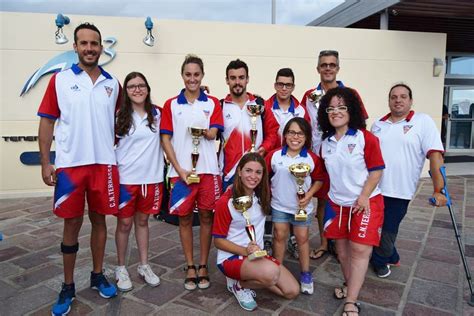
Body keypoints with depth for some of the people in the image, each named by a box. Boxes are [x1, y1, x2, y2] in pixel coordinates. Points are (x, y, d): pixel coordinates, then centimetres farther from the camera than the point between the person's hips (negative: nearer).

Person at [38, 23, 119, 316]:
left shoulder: (113, 84, 7)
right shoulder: (60, 80, 1)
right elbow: (47, 122, 1)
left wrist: (118, 148, 10)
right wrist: (45, 162, -5)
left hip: (104, 163, 2)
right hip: (70, 165, -2)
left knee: (99, 219, 11)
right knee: (72, 223, 6)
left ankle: (98, 275, 27)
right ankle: (68, 287, 22)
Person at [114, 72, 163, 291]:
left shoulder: (157, 114, 3)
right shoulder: (119, 116, -4)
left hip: (151, 177, 2)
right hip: (125, 178, -2)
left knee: (142, 221, 15)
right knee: (125, 223, 8)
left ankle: (144, 266, 28)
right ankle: (121, 268, 26)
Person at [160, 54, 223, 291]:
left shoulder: (212, 103, 6)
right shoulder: (171, 105, 4)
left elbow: (214, 134, -2)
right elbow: (165, 139, 0)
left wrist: (206, 132, -22)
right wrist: (179, 169, -8)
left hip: (207, 169, 0)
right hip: (181, 171, 0)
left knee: (206, 216, 7)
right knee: (184, 218, 8)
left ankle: (203, 265, 23)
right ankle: (190, 267, 23)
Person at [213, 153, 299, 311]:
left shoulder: (263, 195, -1)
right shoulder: (225, 202, -18)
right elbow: (218, 240, -12)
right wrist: (245, 251, -27)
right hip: (231, 257, -6)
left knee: (292, 291, -2)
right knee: (271, 272, -34)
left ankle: (251, 279, 13)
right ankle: (240, 285, -3)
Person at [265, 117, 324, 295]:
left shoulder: (312, 159, -10)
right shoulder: (274, 156, -9)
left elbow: (319, 180, 0)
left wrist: (309, 196, -12)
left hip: (302, 206, -1)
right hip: (279, 205, 1)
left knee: (302, 238, 9)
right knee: (279, 236, 10)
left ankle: (305, 275, 24)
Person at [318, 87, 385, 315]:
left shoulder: (365, 138, -13)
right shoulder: (326, 142, 3)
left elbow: (376, 170, -12)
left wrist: (364, 197, -17)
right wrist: (330, 195, 6)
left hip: (365, 202, -5)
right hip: (337, 203, 5)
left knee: (360, 250, -5)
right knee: (341, 248, 14)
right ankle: (350, 285, 36)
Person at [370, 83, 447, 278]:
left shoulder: (423, 121, -6)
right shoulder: (378, 124, 7)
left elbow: (435, 155, -12)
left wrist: (438, 190, -16)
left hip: (398, 192, -4)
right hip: (372, 188, 5)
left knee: (388, 232, 6)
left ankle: (380, 260, 34)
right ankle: (391, 257, 39)